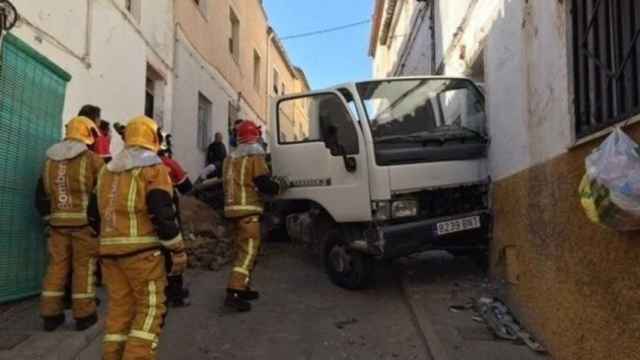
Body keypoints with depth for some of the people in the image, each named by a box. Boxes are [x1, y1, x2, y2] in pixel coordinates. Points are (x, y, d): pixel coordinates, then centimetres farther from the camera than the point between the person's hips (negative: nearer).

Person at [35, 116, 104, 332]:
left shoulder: (49, 160, 12)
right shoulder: (93, 160, -7)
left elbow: (41, 194, 17)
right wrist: (99, 220, 4)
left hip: (58, 222, 5)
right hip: (84, 222, -5)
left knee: (57, 266, 12)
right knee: (84, 267, 3)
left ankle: (51, 314, 18)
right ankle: (84, 314, 9)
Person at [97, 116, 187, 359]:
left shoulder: (107, 170, 17)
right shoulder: (153, 167, -6)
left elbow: (102, 210, 21)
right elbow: (163, 214, -14)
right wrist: (178, 251, -9)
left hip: (109, 248, 7)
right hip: (141, 248, -6)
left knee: (119, 307, 12)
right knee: (150, 306, 0)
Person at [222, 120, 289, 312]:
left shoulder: (230, 158, 16)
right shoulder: (255, 156, -9)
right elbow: (264, 184, -14)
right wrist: (281, 184, 5)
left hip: (232, 207, 9)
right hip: (247, 209, -8)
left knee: (242, 250, 18)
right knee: (248, 251, -8)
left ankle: (243, 288, 25)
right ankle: (233, 293, -16)